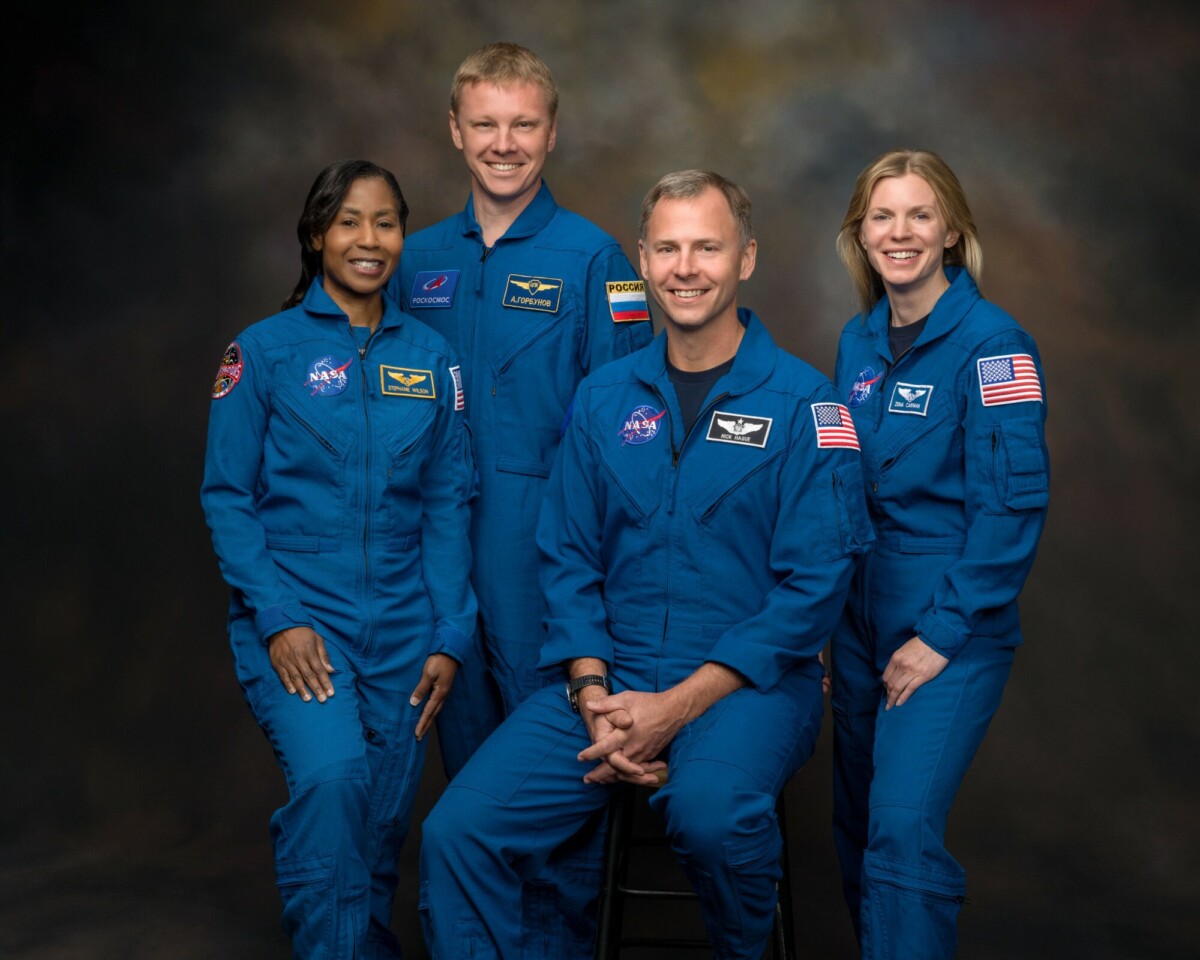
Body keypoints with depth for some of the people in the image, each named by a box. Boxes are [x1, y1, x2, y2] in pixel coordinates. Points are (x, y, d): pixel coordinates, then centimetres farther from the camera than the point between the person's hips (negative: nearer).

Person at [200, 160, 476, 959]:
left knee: (382, 823, 7)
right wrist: (277, 620, -12)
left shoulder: (430, 357, 8)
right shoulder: (264, 350, 1)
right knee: (332, 772, -26)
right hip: (298, 616, -3)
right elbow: (227, 496, -1)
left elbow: (448, 503, 8)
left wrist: (451, 637, 1)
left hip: (401, 629, 3)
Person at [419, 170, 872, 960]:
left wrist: (677, 706, -15)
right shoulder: (604, 398, 9)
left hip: (751, 683, -3)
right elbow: (568, 559, 9)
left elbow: (815, 586, -9)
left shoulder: (804, 403, -4)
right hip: (611, 676, 3)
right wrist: (594, 698, -7)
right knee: (458, 832, -18)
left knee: (710, 809, -34)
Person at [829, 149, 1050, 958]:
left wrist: (944, 632, -16)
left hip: (954, 621, -6)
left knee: (903, 828, -16)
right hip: (860, 610, 7)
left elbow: (1013, 503, -15)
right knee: (857, 822, 13)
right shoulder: (859, 341, 8)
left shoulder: (993, 344, -11)